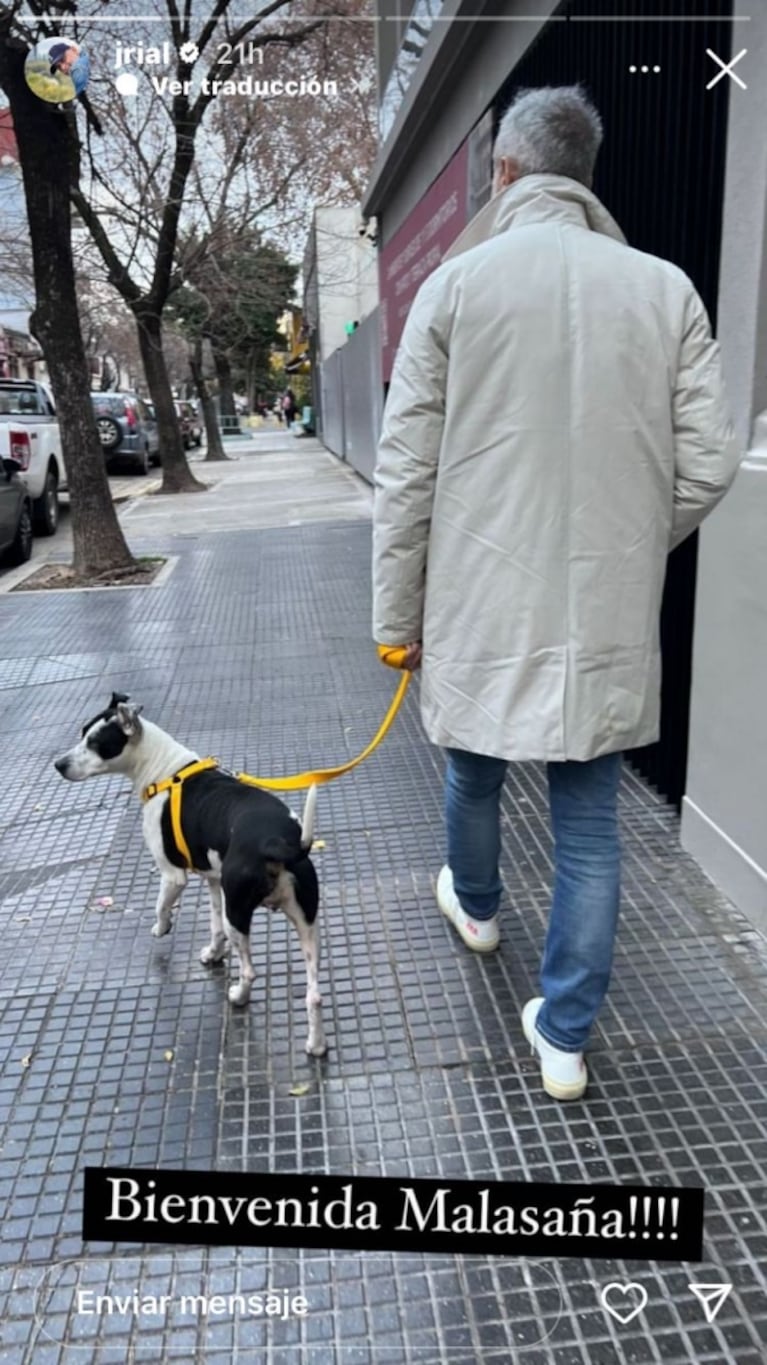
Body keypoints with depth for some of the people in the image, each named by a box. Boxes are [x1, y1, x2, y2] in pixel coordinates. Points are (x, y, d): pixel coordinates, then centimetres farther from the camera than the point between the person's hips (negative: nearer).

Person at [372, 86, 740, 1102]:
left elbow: (406, 472, -5)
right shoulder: (667, 290, 0)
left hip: (482, 602, 0)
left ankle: (476, 906, 51)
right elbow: (707, 468, -1)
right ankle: (566, 1038, 21)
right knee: (589, 823, 11)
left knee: (475, 772, 24)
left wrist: (399, 612, 4)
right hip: (609, 614, 1)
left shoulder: (456, 283, -3)